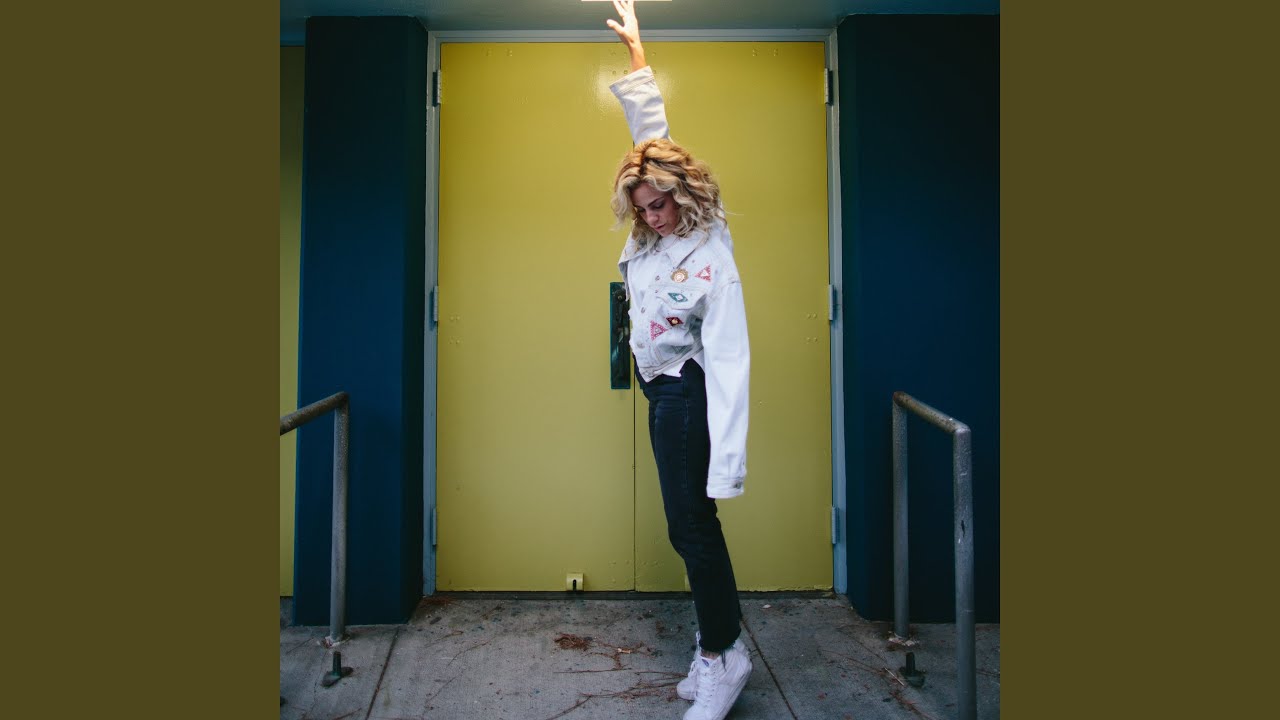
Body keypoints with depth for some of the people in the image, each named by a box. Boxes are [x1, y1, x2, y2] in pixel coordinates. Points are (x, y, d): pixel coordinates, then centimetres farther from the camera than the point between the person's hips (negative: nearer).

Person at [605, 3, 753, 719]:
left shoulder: (712, 260, -22)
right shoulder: (654, 229, -1)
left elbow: (730, 366, -26)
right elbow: (651, 128, 12)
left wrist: (727, 468, -31)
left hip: (685, 390, -8)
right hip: (663, 388, 9)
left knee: (692, 525, -4)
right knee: (692, 525, 12)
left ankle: (723, 658, 10)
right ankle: (722, 644, 22)